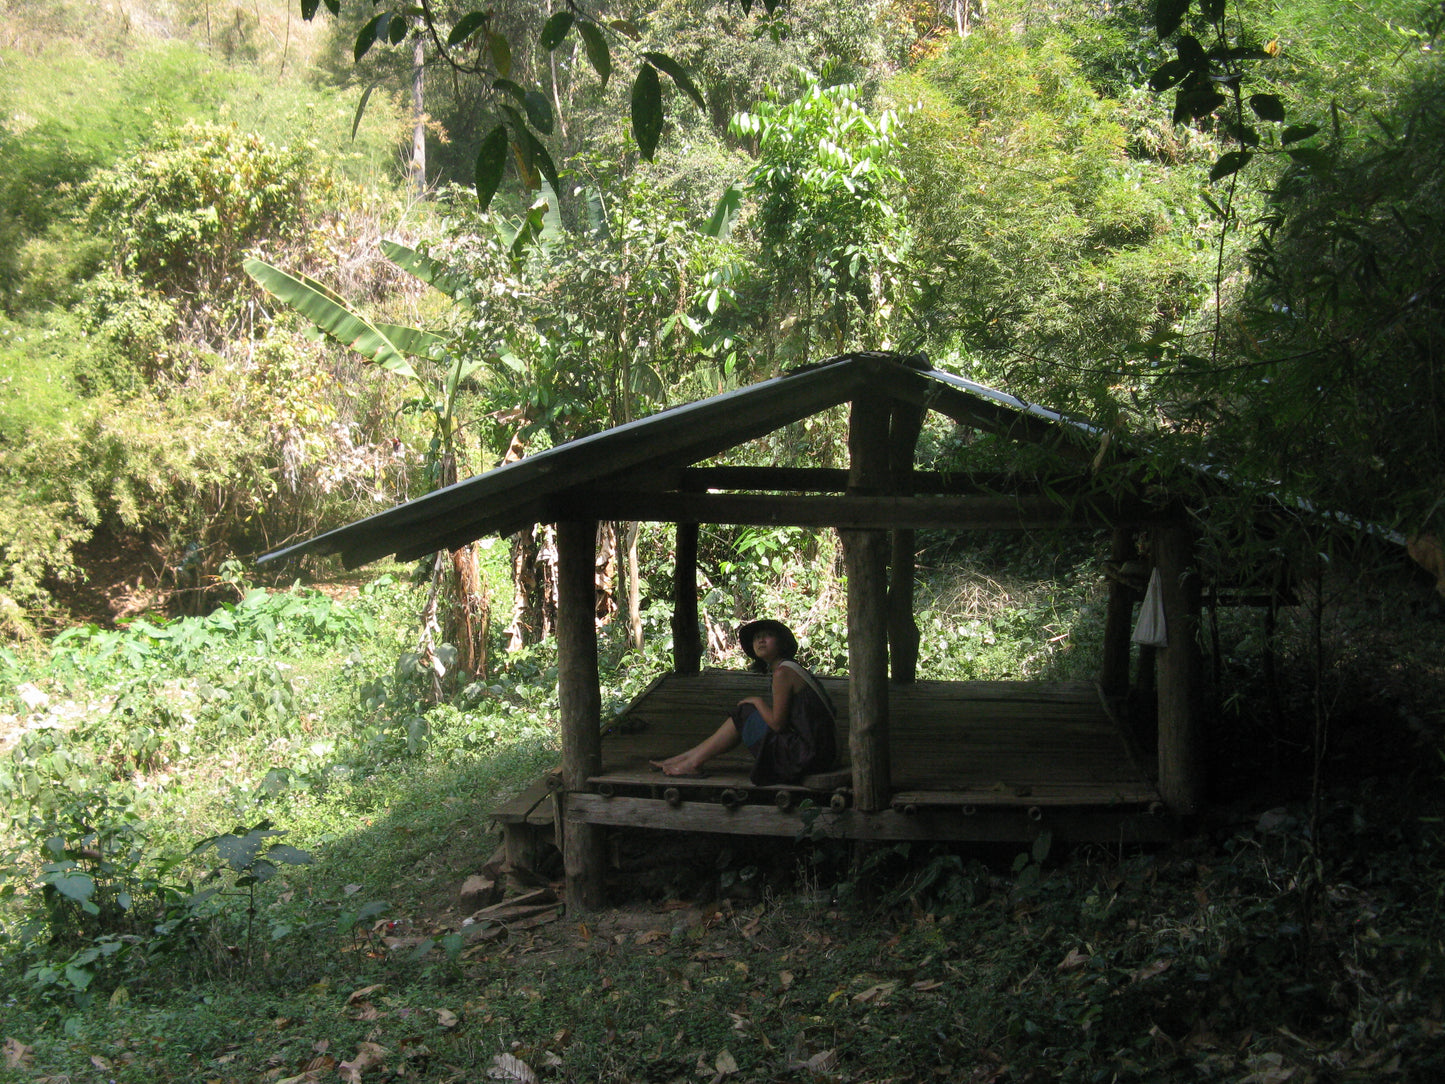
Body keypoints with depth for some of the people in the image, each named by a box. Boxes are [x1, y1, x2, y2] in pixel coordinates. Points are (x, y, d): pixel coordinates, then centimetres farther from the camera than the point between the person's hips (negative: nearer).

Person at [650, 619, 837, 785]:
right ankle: (689, 757, 17)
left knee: (743, 714, -2)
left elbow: (777, 723, -16)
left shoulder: (783, 672, -14)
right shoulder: (790, 668, 15)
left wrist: (758, 702, 1)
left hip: (807, 754, -9)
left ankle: (694, 762, 8)